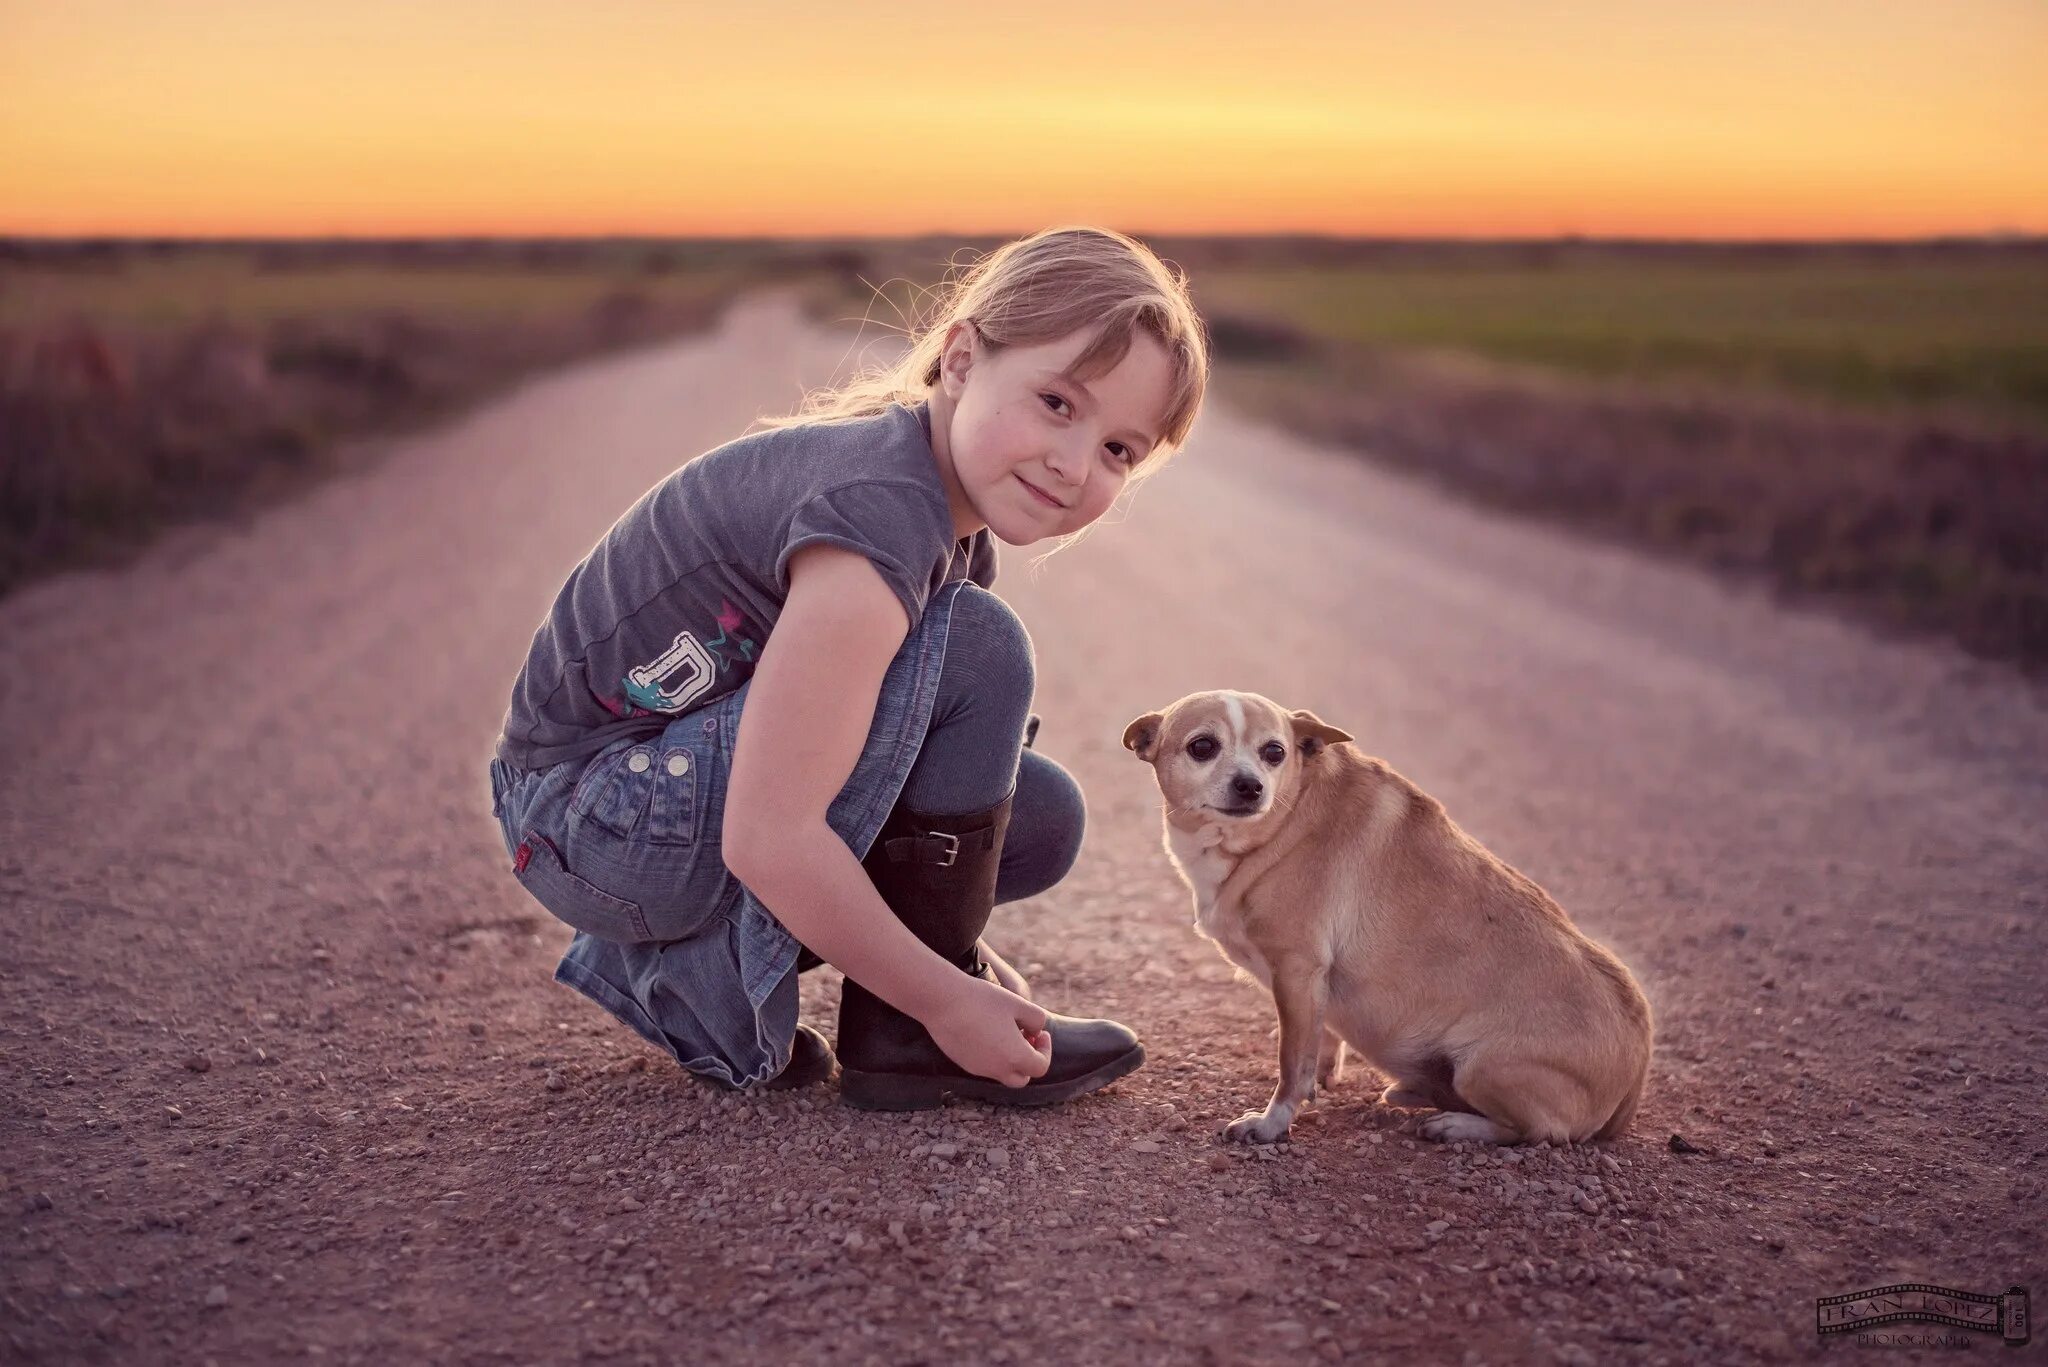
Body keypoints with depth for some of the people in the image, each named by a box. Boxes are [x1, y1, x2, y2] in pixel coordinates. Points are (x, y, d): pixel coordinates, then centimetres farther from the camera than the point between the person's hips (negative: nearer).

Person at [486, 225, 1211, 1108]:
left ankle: (680, 966, 10)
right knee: (976, 653, -22)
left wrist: (954, 947, 5)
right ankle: (903, 1031, -8)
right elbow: (767, 840, -31)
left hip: (685, 777, 10)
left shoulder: (955, 515, 2)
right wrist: (944, 997, -21)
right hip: (592, 816, -10)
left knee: (1042, 819, 7)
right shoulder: (880, 516, -28)